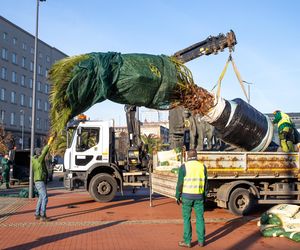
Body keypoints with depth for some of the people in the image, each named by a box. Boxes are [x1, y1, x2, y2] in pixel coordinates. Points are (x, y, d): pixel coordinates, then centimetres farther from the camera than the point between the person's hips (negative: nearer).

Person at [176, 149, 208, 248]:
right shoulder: (202, 166, 1)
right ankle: (201, 240, 16)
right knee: (200, 218, 11)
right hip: (199, 196, 3)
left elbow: (180, 183, -9)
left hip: (187, 196, -3)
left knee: (187, 219, 5)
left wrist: (178, 196, 0)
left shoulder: (184, 166, -9)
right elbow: (205, 183, 6)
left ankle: (187, 241, 9)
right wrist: (205, 196, 14)